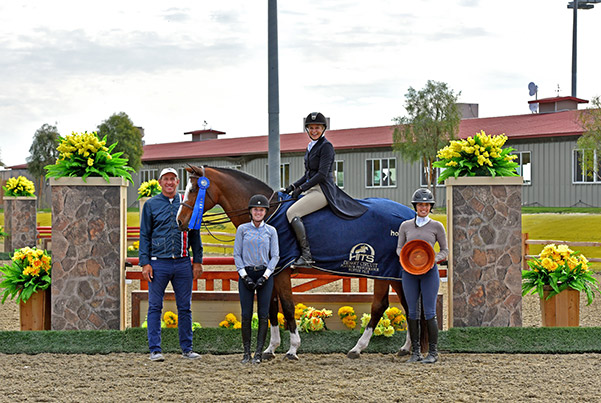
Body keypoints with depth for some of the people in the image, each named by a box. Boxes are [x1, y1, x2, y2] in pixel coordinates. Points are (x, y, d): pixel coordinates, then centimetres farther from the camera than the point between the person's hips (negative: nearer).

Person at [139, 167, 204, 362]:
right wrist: (145, 263, -5)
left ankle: (187, 348, 14)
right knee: (155, 307, 0)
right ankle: (155, 349, 5)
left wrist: (198, 261, 7)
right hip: (159, 263, -2)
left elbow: (195, 234, 13)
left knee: (185, 308, 6)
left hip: (183, 263, 2)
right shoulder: (151, 205, 4)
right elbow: (144, 235, 4)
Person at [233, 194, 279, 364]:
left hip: (265, 274, 1)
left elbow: (275, 256, 4)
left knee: (263, 315, -2)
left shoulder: (271, 231, 6)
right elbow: (237, 255, 3)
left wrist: (265, 276, -8)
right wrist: (245, 276, -8)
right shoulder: (242, 229, 5)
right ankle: (246, 352, 5)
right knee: (246, 315, -2)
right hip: (246, 273, 0)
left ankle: (259, 353, 3)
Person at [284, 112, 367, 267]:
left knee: (291, 212, -22)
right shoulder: (310, 147, 18)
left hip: (323, 190, -10)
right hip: (312, 190, 10)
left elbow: (322, 174, -17)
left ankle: (306, 256, -22)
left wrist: (301, 188, -16)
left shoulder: (326, 146, -9)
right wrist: (293, 186, 9)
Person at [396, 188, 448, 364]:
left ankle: (433, 352, 4)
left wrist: (434, 259, -13)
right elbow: (399, 248, 13)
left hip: (429, 272, -2)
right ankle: (415, 352, 11)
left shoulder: (437, 226, 3)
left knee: (430, 313, -4)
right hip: (409, 272, 2)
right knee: (412, 312, 4)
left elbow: (445, 250, 6)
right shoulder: (405, 226, 7)